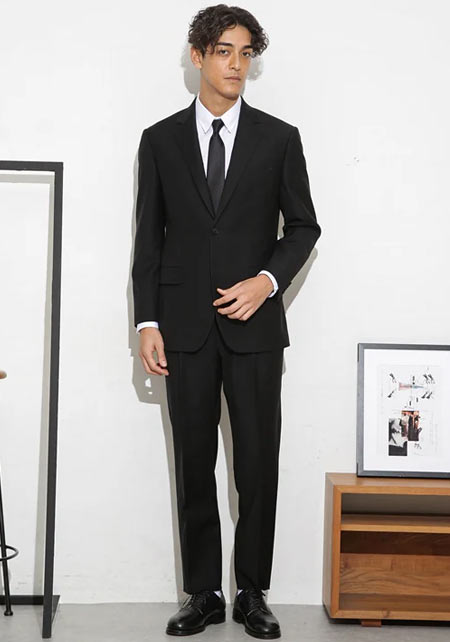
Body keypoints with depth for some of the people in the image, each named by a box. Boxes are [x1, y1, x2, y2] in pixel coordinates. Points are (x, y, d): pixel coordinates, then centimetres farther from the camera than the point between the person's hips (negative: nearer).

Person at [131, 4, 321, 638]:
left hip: (254, 324, 0)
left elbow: (304, 226, 7)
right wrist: (147, 322, 0)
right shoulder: (160, 139, 7)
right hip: (185, 326, 1)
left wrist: (267, 280, -11)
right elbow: (148, 239, 6)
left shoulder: (280, 138, 5)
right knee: (194, 465, 6)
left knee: (258, 464, 3)